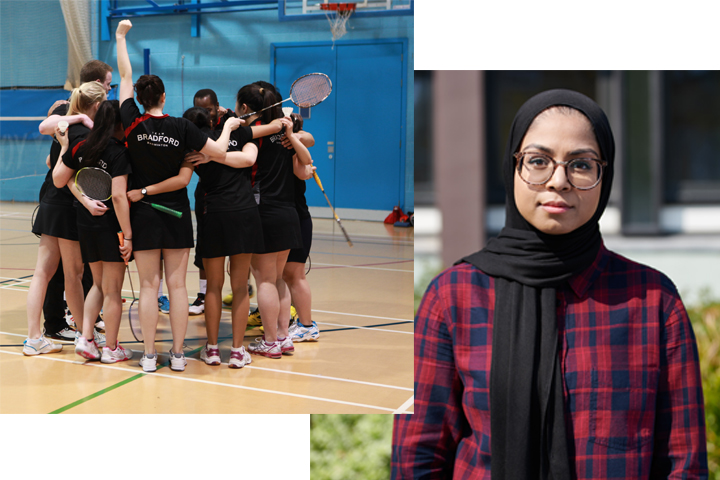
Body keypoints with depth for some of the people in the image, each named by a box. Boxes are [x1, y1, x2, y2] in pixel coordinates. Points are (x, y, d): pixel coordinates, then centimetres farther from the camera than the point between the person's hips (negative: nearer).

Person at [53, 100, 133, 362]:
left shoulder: (79, 147, 1)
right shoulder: (119, 152, -16)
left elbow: (58, 180, 8)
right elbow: (118, 196, -22)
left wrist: (63, 149, 19)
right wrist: (127, 235, -21)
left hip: (85, 223, 6)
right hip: (111, 225, -6)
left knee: (99, 284, 21)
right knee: (113, 289, 6)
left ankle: (86, 337, 10)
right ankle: (111, 348, 13)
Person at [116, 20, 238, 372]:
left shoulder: (132, 123, -7)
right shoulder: (181, 128, -8)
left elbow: (125, 76, 4)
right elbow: (219, 152, -7)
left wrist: (121, 36, 15)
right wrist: (228, 126, 13)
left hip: (143, 214, 0)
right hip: (177, 215, 0)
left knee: (149, 286, 2)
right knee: (177, 285, 4)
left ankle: (149, 355, 2)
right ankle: (178, 354, 6)